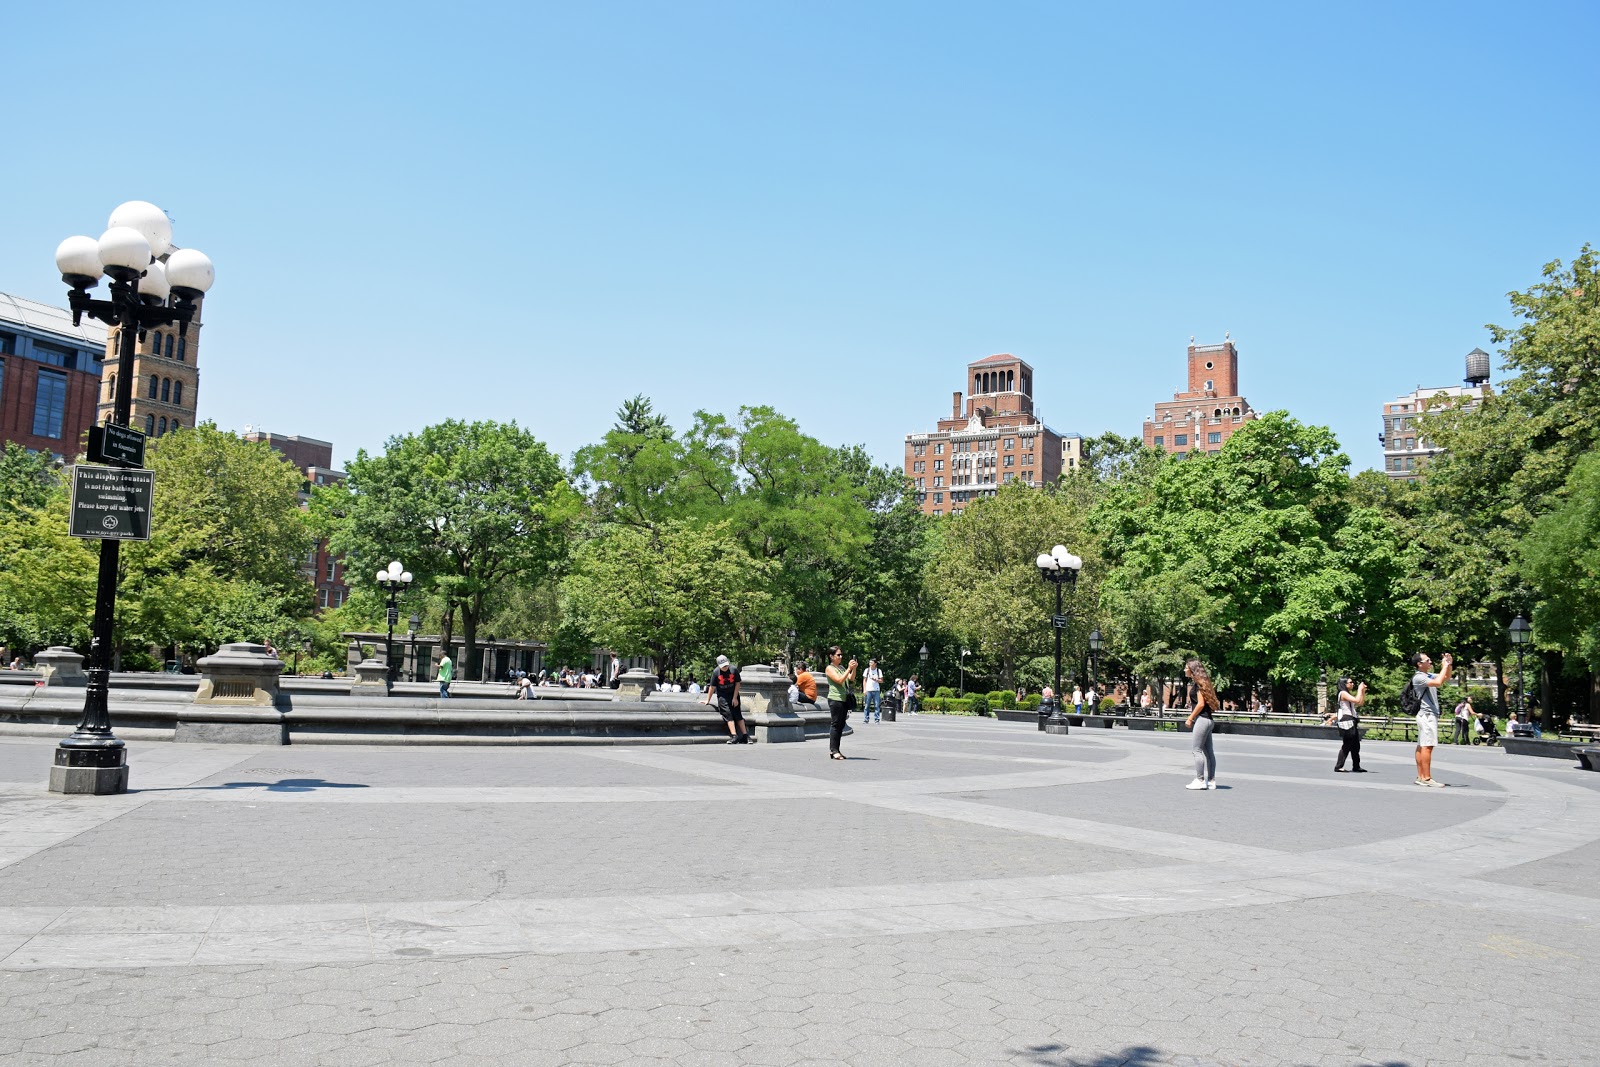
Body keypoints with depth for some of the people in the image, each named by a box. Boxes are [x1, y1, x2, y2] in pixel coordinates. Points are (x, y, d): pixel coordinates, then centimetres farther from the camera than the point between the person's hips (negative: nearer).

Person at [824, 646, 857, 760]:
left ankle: (835, 750, 13)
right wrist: (849, 668, -18)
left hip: (844, 699, 8)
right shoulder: (830, 668, -4)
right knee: (835, 724, -7)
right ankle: (833, 750, -6)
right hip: (835, 699, -8)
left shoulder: (841, 667, 18)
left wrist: (854, 668, -4)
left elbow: (851, 679, 11)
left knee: (841, 725, 8)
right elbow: (839, 680, -16)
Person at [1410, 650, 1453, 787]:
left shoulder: (1428, 675, 15)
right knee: (1427, 746, -12)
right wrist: (1444, 666, -14)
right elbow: (1438, 683, -25)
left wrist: (1449, 665, 10)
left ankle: (1421, 777, 10)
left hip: (1429, 715, 10)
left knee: (1421, 746, 8)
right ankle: (1427, 778, -15)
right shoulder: (1418, 677, -13)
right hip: (1427, 715, -10)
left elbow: (1446, 678, 26)